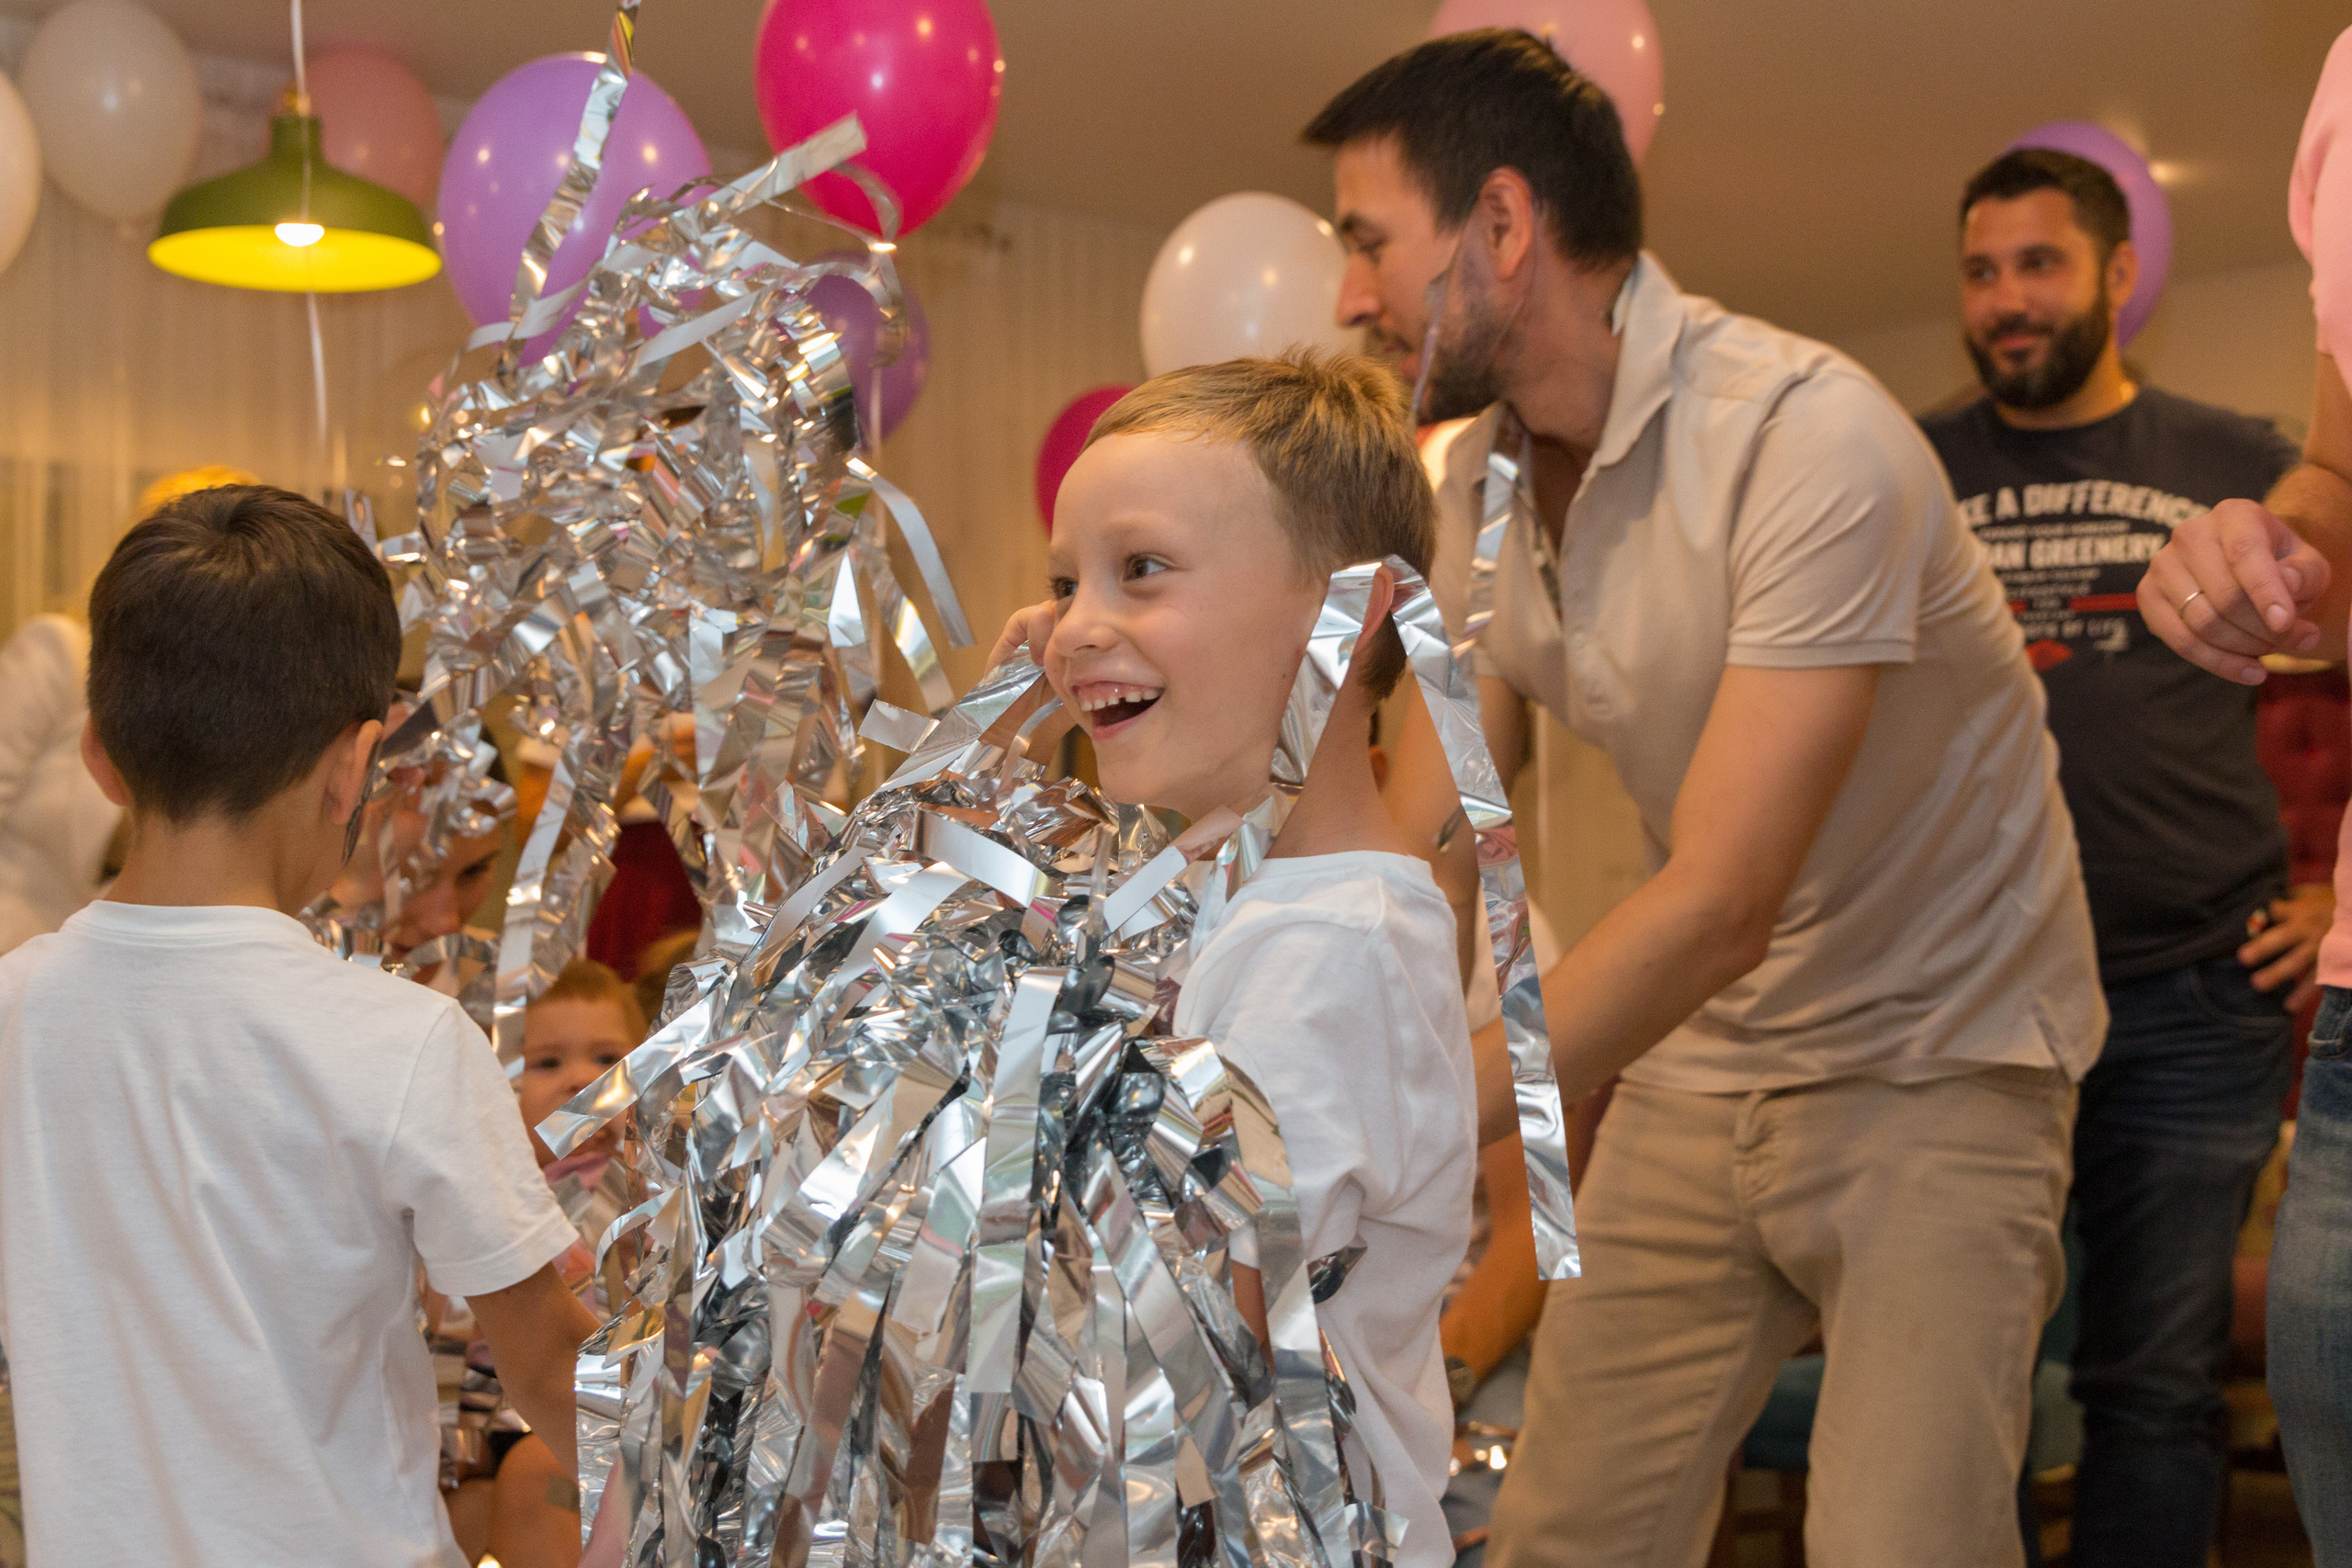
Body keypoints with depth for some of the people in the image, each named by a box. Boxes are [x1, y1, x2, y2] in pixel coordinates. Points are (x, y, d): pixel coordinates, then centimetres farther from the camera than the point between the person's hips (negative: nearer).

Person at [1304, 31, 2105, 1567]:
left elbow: (1717, 907, -29)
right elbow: (1418, 853, 1)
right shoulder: (1480, 484, -1)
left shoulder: (1808, 437, -25)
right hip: (1699, 1061, 6)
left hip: (1930, 1057, -6)